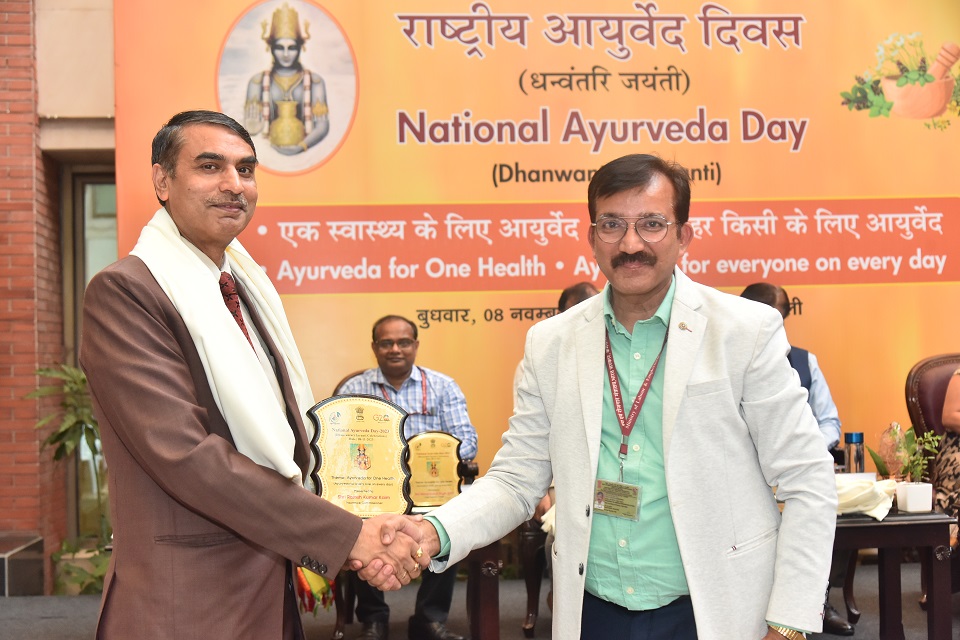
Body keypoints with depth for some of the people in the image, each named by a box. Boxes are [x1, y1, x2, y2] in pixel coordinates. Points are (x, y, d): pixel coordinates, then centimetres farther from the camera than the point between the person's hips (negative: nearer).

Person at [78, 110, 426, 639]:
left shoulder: (248, 288, 11)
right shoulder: (122, 292, -14)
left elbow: (286, 439, 11)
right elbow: (185, 455, -23)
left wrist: (352, 546, -5)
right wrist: (348, 536, -21)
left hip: (273, 595, 7)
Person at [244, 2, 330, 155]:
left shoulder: (314, 81, 5)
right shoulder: (258, 81, 7)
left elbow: (322, 125, 1)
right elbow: (250, 123, 8)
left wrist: (300, 146, -12)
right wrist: (252, 128, -14)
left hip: (304, 153, 0)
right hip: (268, 152, 1)